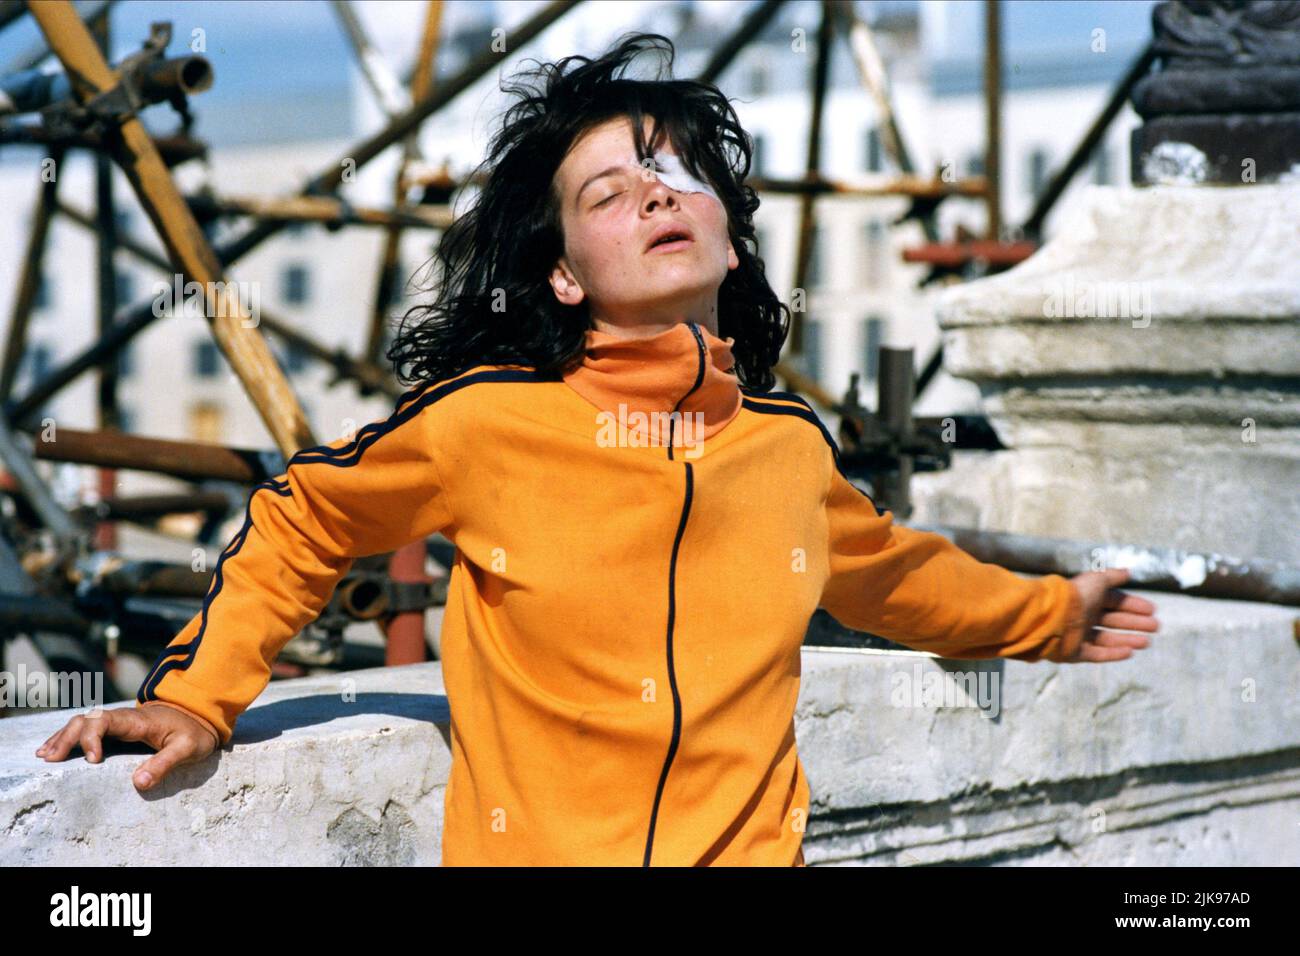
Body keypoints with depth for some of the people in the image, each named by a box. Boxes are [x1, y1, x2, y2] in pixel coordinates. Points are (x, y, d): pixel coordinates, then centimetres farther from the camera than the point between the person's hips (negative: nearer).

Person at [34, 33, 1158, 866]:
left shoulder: (793, 443, 3)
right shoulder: (482, 421, -9)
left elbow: (884, 572, 25)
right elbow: (299, 521, 8)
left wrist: (1049, 613, 34)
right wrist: (199, 697, 5)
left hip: (751, 845, 3)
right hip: (527, 845, -3)